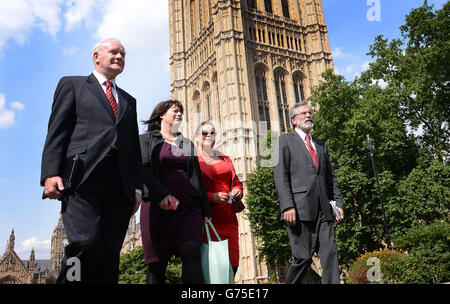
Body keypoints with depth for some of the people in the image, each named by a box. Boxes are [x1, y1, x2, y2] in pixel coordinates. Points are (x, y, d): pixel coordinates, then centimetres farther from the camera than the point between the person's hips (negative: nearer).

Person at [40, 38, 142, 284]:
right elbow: (57, 132, 5)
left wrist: (137, 187, 11)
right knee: (86, 243, -20)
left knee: (109, 255, -1)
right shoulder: (72, 85, 17)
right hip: (82, 179, -4)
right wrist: (51, 173, -9)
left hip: (119, 186, 4)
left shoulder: (129, 101, 28)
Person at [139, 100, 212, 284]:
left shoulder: (188, 144, 24)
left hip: (189, 207, 2)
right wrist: (162, 194, -18)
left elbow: (198, 177, 18)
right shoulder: (146, 139, 14)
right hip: (157, 206, -2)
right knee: (157, 263, -2)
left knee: (191, 255, -14)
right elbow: (144, 169, -1)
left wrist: (206, 210, 8)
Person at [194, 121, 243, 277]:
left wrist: (238, 190, 0)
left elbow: (236, 181, 24)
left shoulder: (224, 159, 24)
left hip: (228, 217, 5)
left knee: (232, 264, 0)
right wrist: (212, 197, -18)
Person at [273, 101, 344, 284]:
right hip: (299, 209, -5)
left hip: (323, 210, 5)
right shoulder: (285, 141, 6)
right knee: (303, 256, -4)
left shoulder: (320, 145, 24)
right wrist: (287, 206, -15)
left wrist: (338, 202, 9)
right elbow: (280, 176, -5)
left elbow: (330, 177, 22)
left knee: (330, 253, -2)